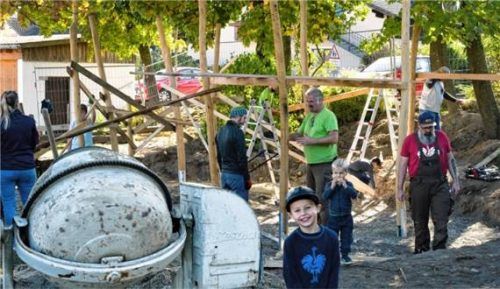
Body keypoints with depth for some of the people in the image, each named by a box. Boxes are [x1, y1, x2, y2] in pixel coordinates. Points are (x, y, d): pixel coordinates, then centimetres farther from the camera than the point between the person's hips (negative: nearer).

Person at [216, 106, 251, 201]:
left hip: (224, 174, 8)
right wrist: (247, 178, -10)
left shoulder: (221, 131, 11)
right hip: (237, 175, -8)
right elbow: (242, 158, -16)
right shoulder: (237, 132, -15)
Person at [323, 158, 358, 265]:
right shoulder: (329, 185, -4)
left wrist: (345, 186, -28)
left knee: (346, 237, 7)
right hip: (333, 216, 0)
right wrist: (332, 186, -25)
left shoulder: (348, 184, -4)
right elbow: (325, 196, -17)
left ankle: (345, 254, 18)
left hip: (346, 217, 0)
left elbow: (354, 194, -20)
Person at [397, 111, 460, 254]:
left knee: (441, 220, -6)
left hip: (440, 185, 1)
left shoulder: (442, 137, 4)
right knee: (420, 221, 9)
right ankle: (421, 251, 21)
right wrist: (400, 188, 2)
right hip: (419, 185, 0)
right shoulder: (410, 140, -1)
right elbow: (402, 165, 3)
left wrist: (456, 180, 8)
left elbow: (450, 159, 13)